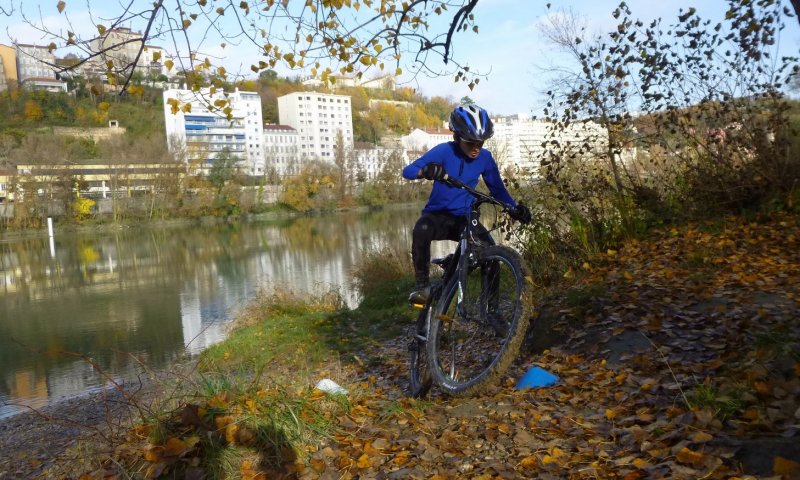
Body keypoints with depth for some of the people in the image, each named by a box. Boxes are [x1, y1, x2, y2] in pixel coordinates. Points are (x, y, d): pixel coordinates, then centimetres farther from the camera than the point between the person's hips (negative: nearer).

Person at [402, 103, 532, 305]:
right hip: (437, 215, -3)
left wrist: (515, 208, -13)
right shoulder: (444, 151, -14)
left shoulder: (485, 158, -4)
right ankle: (422, 284, -21)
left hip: (464, 219, 3)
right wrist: (425, 171, -45)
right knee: (421, 229, -37)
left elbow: (498, 188, 7)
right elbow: (407, 171, -21)